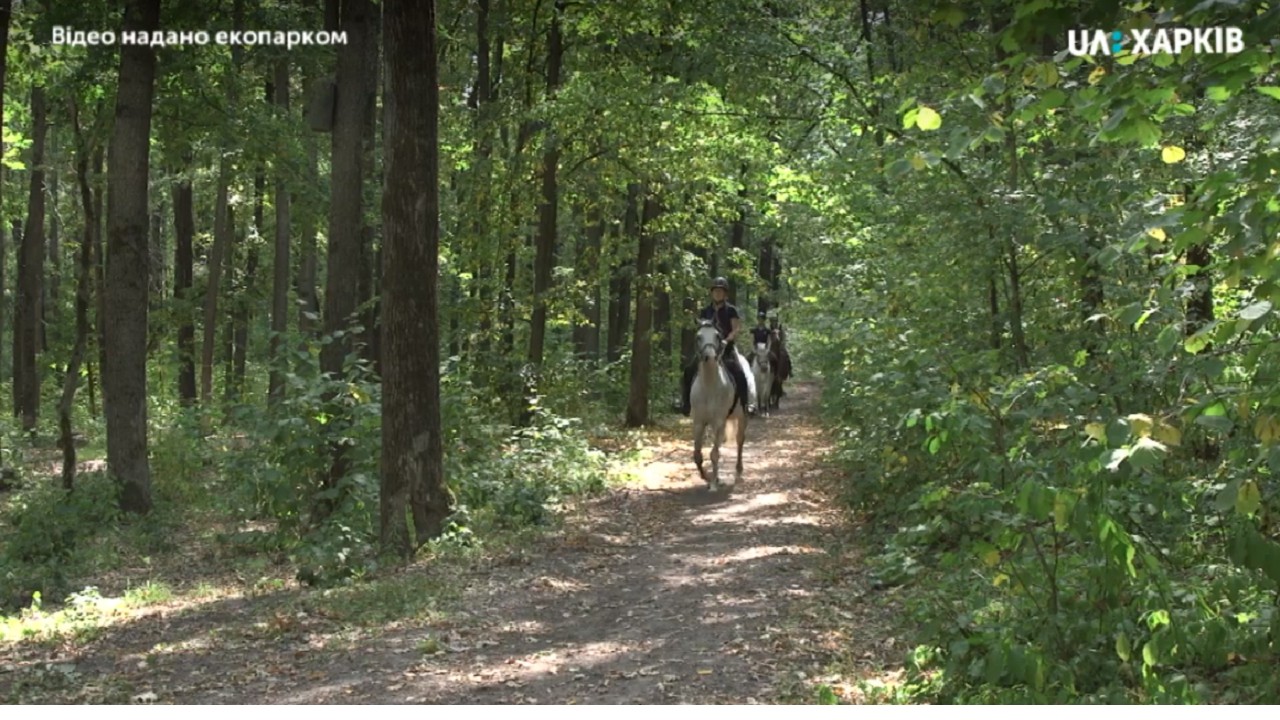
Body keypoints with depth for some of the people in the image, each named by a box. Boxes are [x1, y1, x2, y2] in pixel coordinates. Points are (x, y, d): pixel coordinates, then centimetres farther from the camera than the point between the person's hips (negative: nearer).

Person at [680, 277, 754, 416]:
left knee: (739, 373, -26)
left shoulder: (731, 310, 1)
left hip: (726, 348, -3)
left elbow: (736, 330, -5)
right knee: (689, 371, -13)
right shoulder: (706, 311, 10)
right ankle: (685, 403, -2)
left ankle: (746, 403, -16)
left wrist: (727, 340, -22)